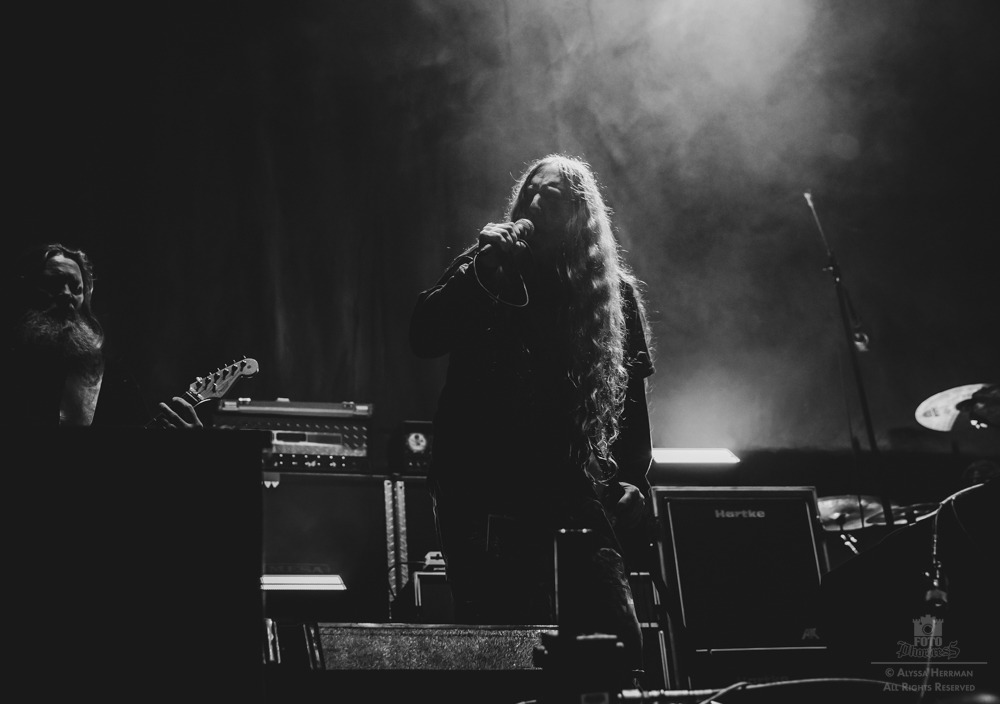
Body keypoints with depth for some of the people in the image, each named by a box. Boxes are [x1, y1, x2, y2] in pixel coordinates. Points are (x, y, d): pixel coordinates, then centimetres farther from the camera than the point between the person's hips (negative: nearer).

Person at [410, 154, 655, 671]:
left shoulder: (614, 290, 12)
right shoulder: (485, 270, 9)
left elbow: (632, 391, 14)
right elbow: (422, 337, -4)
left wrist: (632, 477, 5)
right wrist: (480, 269, -14)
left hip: (573, 490, 1)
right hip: (480, 489, 0)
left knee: (616, 637, -12)